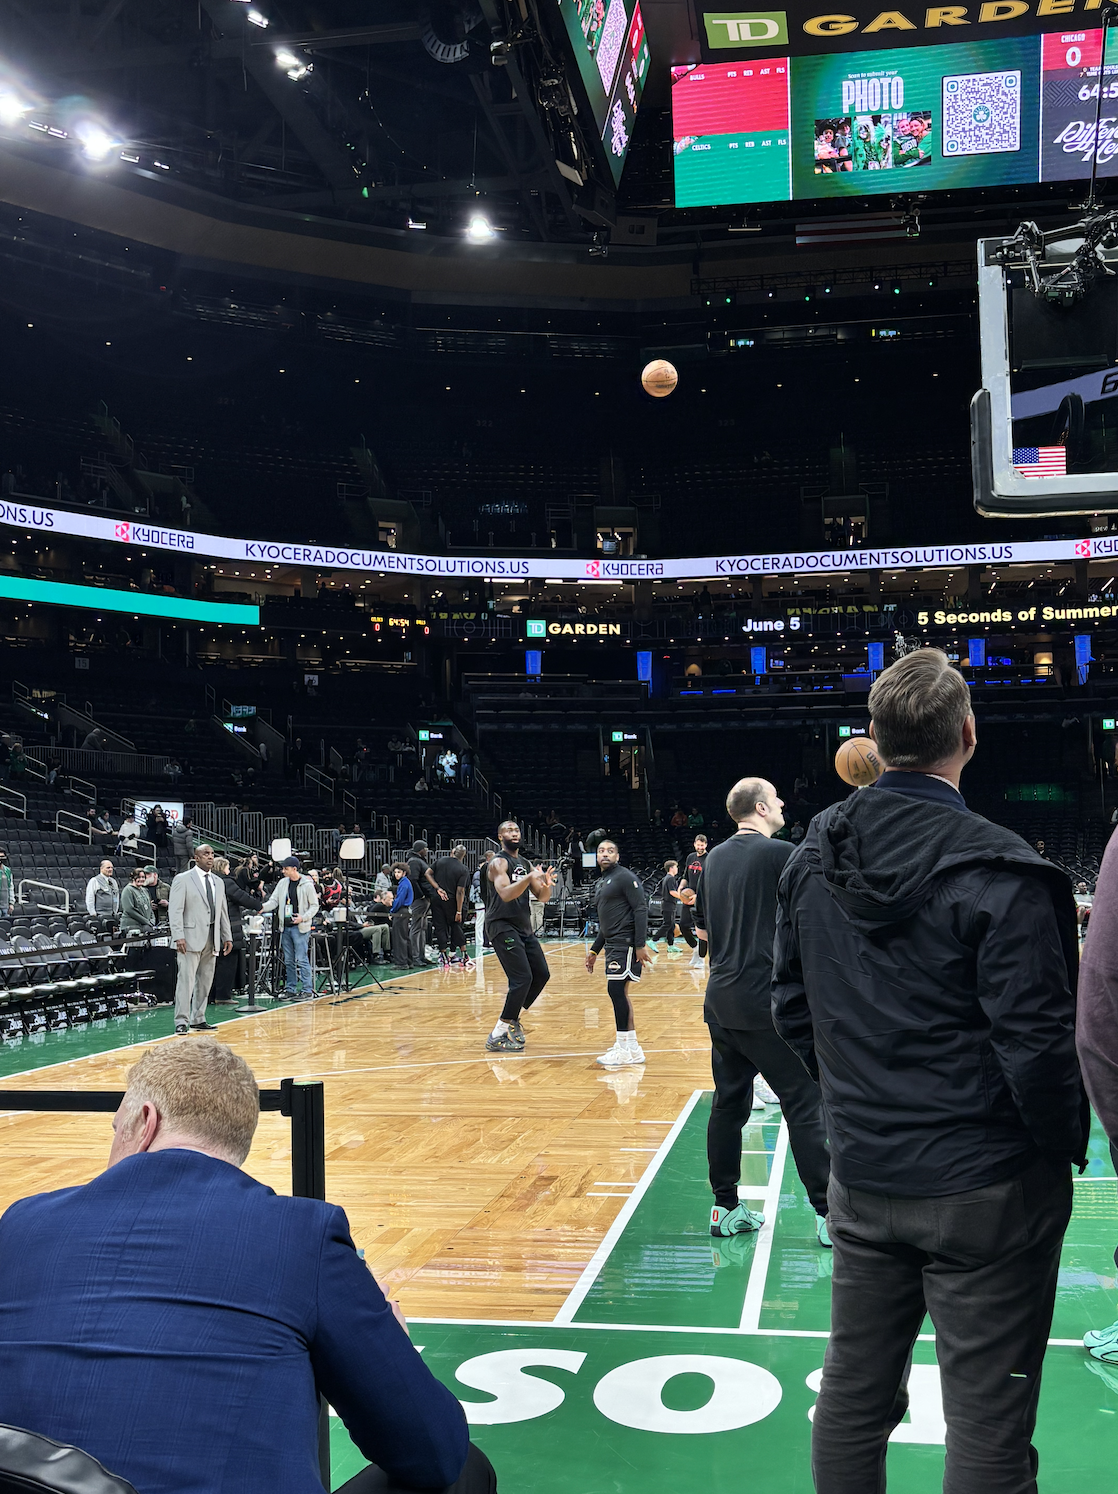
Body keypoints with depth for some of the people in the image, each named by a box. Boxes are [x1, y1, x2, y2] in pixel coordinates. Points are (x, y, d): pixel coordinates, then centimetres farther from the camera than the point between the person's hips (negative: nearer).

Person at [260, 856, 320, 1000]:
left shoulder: (307, 885, -5)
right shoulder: (282, 883, 9)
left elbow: (314, 905, -1)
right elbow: (274, 901, 8)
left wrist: (303, 918, -14)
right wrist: (263, 908, -11)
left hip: (300, 927, -5)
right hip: (285, 927, 6)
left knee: (301, 959, -8)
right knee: (288, 960, 9)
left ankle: (307, 989, -4)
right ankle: (290, 989, 16)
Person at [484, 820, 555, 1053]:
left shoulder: (525, 864, 15)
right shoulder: (499, 862, -10)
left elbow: (543, 897, 12)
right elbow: (506, 894, -26)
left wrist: (546, 884, -9)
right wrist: (530, 877, -35)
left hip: (523, 927, 9)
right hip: (502, 926, -9)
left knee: (542, 975, 9)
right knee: (522, 979, -15)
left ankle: (512, 1018, 24)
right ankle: (497, 1037, -10)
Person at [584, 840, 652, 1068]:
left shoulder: (625, 877, -7)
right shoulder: (602, 883, 21)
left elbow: (641, 909, -15)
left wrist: (641, 945, -21)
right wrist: (594, 950, 26)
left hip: (626, 944, -10)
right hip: (613, 945, 10)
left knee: (616, 990, -13)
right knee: (619, 993, 11)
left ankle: (624, 1049, -8)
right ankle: (632, 1049, 18)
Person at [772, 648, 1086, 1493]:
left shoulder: (815, 853, 1)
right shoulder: (997, 871, -19)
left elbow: (791, 1005, 9)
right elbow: (1037, 1041, -18)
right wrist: (1065, 1147, -1)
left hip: (861, 1175, 6)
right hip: (984, 1188, -6)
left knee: (853, 1396, 17)